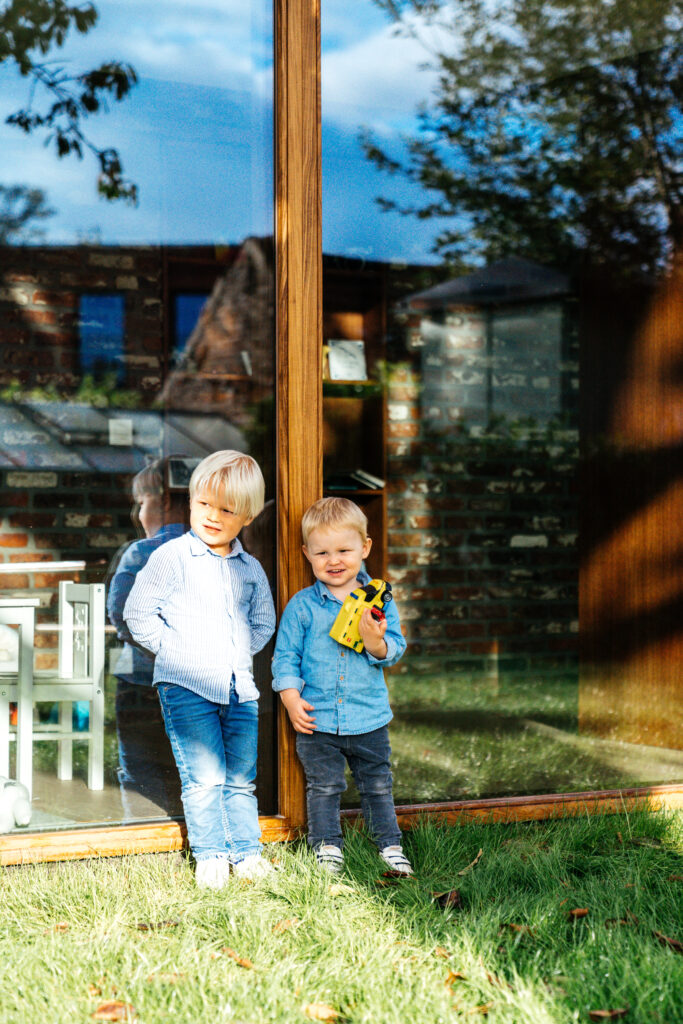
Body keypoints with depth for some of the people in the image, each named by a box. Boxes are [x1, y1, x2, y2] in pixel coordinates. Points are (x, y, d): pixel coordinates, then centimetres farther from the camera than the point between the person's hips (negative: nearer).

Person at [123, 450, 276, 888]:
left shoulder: (251, 569, 11)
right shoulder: (172, 557, -4)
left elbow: (263, 622, 24)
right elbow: (138, 613, -4)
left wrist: (244, 651, 10)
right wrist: (174, 649, -7)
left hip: (239, 687, 5)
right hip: (187, 687, -4)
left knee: (241, 778, 10)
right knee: (204, 778, -6)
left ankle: (246, 852, 20)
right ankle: (210, 858, 5)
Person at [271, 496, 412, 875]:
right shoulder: (301, 606, -3)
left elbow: (394, 650, -2)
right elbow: (286, 656, 0)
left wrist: (376, 641, -23)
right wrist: (291, 699, -10)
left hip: (369, 718, 1)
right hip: (317, 719, -1)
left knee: (378, 785, 12)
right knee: (323, 786, 9)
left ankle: (390, 844, 26)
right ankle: (327, 845, 24)